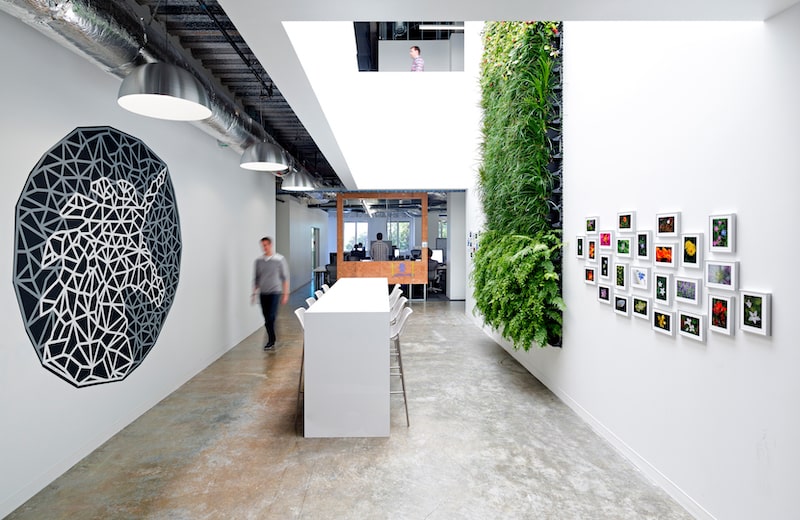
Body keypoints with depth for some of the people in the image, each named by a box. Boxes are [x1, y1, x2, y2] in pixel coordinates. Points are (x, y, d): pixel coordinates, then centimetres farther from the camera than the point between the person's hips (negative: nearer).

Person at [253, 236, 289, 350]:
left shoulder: (280, 259, -4)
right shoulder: (258, 260, 7)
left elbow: (285, 278, -3)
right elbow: (257, 278, 14)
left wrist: (285, 294, -5)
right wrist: (254, 292, 9)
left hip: (275, 292, -4)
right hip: (263, 293, 4)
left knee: (271, 317, -11)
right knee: (267, 318, 8)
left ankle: (270, 342, -2)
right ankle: (272, 340, 21)